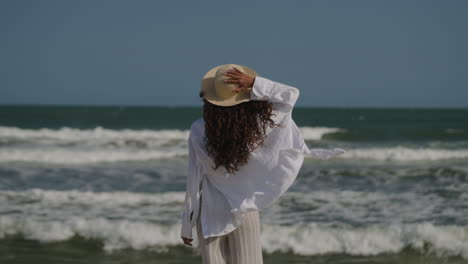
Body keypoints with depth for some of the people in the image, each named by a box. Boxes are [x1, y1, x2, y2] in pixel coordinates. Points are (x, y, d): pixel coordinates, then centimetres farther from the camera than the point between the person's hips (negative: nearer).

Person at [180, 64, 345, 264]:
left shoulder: (199, 131, -16)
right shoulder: (257, 126, -15)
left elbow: (194, 181, -9)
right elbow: (290, 94, -3)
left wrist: (186, 227, 2)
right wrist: (254, 85, -16)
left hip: (210, 214, 0)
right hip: (245, 211, 1)